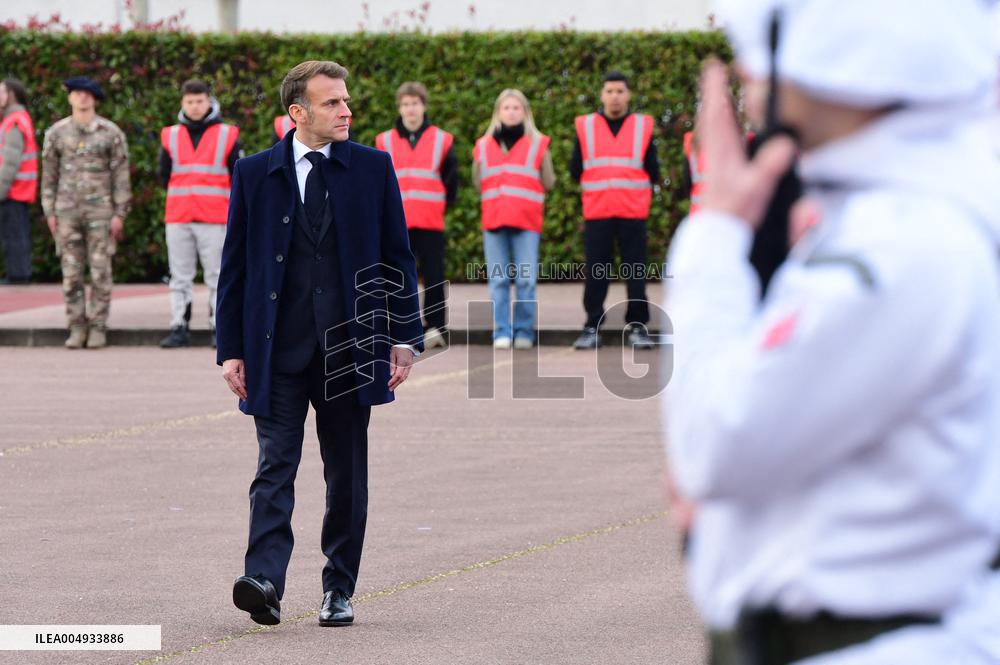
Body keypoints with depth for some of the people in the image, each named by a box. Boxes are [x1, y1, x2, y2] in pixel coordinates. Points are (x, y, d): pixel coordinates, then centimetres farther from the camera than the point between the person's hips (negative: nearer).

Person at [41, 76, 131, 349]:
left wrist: (119, 214, -5)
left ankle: (98, 328, 4)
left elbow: (121, 176, 0)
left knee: (100, 271, -2)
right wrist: (50, 213, 4)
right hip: (67, 211, 2)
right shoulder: (56, 133, 6)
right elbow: (49, 175, 9)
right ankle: (77, 327, 7)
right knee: (71, 272, 1)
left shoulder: (111, 133, 0)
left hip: (100, 211, -2)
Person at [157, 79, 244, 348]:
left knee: (217, 276, -3)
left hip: (215, 218, -3)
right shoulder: (170, 137, 11)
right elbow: (165, 176, 17)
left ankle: (219, 328, 0)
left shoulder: (227, 136, 4)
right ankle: (179, 328, 4)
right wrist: (182, 200, 13)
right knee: (180, 277, 2)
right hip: (178, 219, 3)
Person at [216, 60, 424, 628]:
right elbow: (235, 267, 5)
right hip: (278, 347, -1)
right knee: (275, 468, -9)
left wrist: (406, 337, 1)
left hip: (349, 346, 1)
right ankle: (265, 581, -18)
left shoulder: (373, 168, 5)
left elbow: (398, 258, 8)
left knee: (347, 475, 7)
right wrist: (232, 348, -1)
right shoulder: (255, 174, 3)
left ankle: (339, 591, 15)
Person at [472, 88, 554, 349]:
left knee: (526, 280, -6)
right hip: (494, 220, 2)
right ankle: (502, 332, 1)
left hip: (526, 220, -2)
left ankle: (524, 332, 1)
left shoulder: (537, 144, 8)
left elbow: (548, 184, 5)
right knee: (498, 280, -2)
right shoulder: (483, 146, 14)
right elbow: (477, 184, 17)